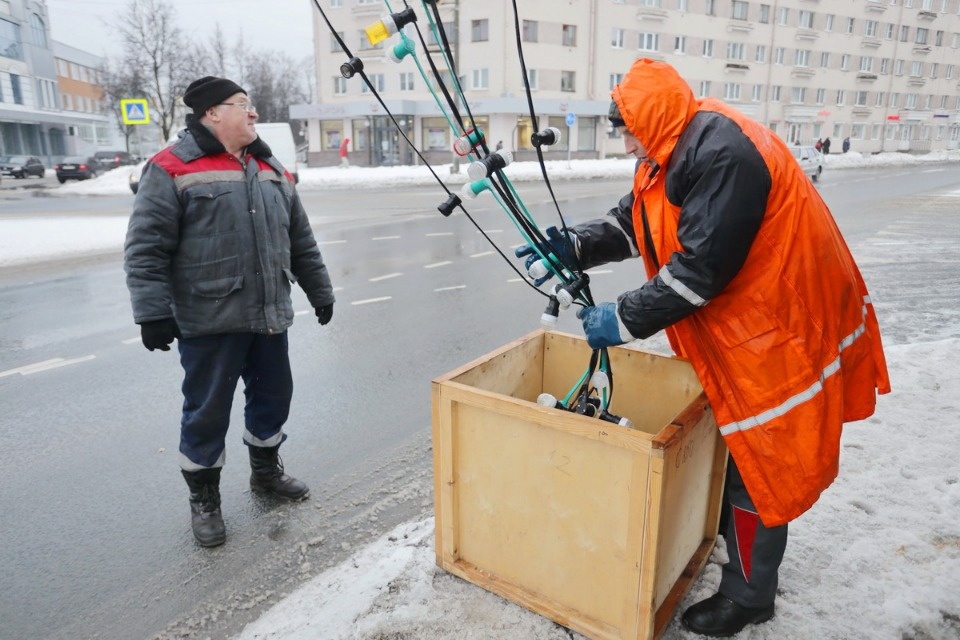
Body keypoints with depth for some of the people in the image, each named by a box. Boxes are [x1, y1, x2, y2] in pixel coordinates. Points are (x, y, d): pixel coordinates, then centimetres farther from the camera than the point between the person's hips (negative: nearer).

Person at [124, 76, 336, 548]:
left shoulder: (271, 169, 13)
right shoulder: (172, 170, -8)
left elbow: (301, 241, 17)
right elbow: (145, 249, -10)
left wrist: (319, 291, 18)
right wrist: (153, 312, -15)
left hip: (269, 315, 6)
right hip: (209, 320, -6)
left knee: (273, 396, 17)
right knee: (207, 411, 5)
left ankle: (265, 471, 39)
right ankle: (204, 499, 25)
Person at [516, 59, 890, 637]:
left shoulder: (722, 155, -27)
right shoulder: (674, 152, 5)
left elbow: (700, 268, -31)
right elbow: (632, 224, 7)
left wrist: (624, 320, -24)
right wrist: (574, 247, -9)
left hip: (777, 325, -10)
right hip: (735, 320, 10)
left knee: (757, 460, 3)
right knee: (728, 442, 23)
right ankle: (721, 531, 46)